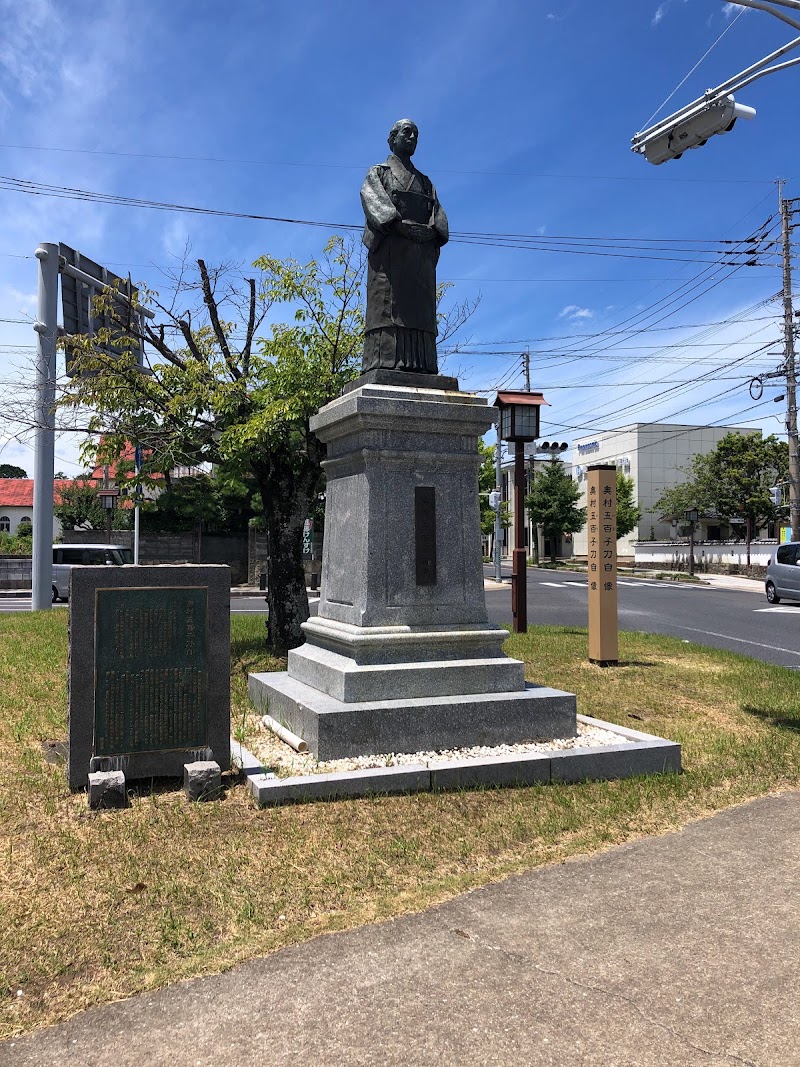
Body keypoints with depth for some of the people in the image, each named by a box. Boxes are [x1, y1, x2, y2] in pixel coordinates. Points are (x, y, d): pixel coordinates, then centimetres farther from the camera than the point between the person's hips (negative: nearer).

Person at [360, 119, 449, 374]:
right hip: (388, 247, -4)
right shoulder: (377, 173, 19)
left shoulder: (425, 182, 31)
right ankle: (384, 363, -27)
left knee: (420, 308, -8)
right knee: (387, 305, -18)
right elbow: (372, 200, -2)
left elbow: (438, 214, 15)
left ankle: (420, 366, -15)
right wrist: (399, 223, -19)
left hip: (421, 252, 4)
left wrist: (432, 230, -9)